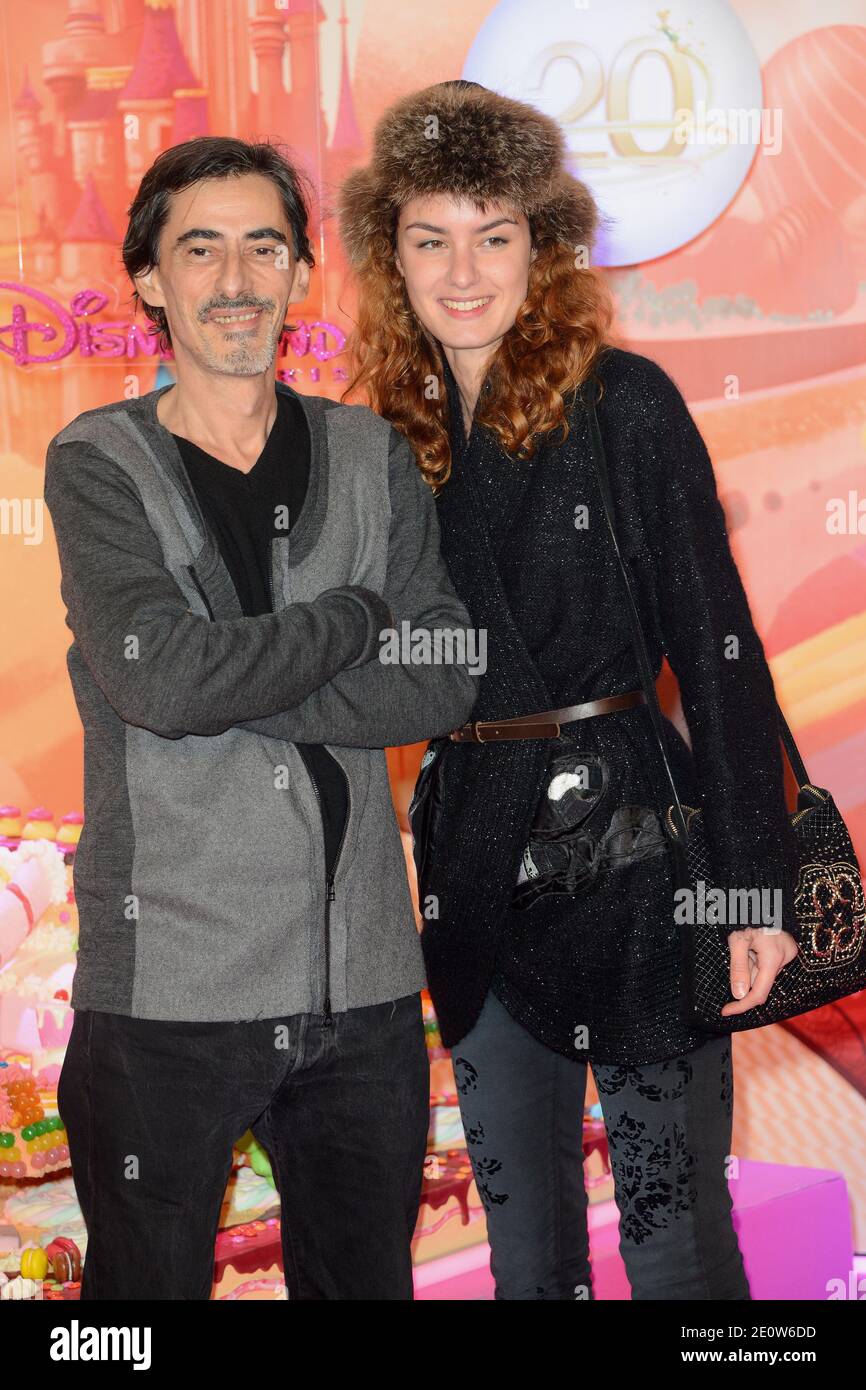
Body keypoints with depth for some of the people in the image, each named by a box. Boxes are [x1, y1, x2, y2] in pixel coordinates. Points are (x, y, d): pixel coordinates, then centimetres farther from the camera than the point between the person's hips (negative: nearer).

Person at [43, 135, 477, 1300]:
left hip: (363, 980, 4)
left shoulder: (373, 459, 8)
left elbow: (442, 682, -5)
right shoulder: (98, 464, -2)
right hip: (169, 983, -3)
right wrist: (360, 616, -8)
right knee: (151, 1280, 11)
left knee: (367, 1276, 18)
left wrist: (231, 696, -14)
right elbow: (161, 679, -18)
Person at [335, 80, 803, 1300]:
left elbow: (716, 642, -9)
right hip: (471, 855, 5)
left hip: (625, 844, -5)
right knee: (522, 1226, 16)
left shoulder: (623, 403, -8)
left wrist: (755, 878, -13)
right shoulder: (400, 432, 7)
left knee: (673, 1224, 1)